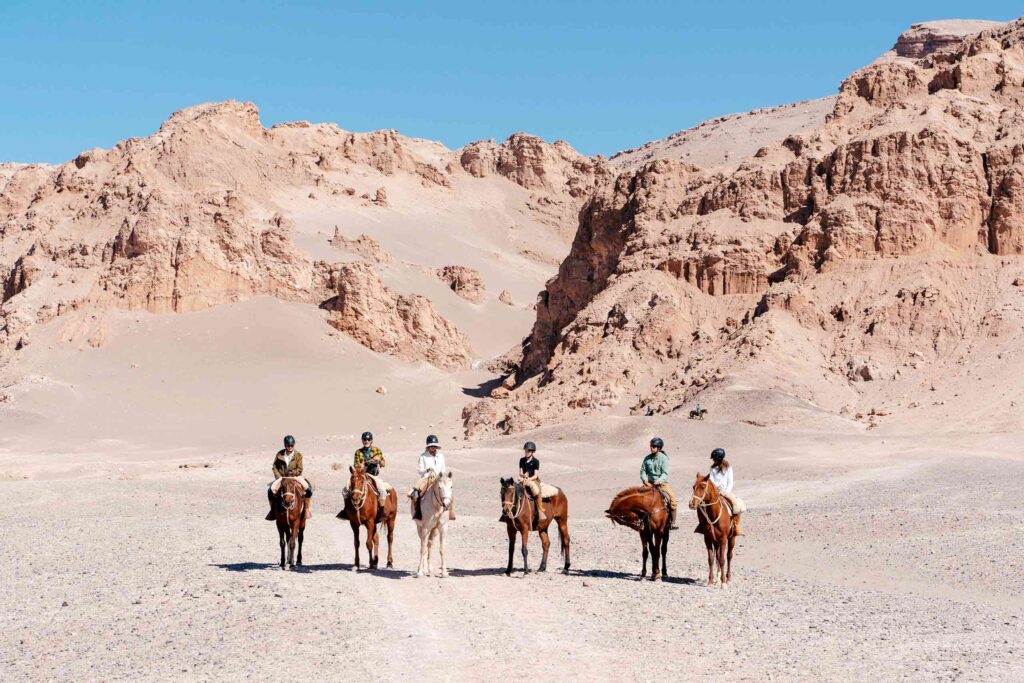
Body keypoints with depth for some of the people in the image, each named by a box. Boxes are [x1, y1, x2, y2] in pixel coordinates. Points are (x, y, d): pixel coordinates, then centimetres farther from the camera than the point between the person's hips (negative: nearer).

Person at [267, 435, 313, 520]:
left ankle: (306, 508, -5)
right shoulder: (279, 454, 1)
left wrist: (291, 473, -22)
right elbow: (275, 467, 4)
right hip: (281, 478, 1)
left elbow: (299, 470, -6)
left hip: (295, 477, -1)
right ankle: (273, 509, -1)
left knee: (309, 489, -26)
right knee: (270, 490, -24)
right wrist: (279, 477, -9)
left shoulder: (298, 455, -2)